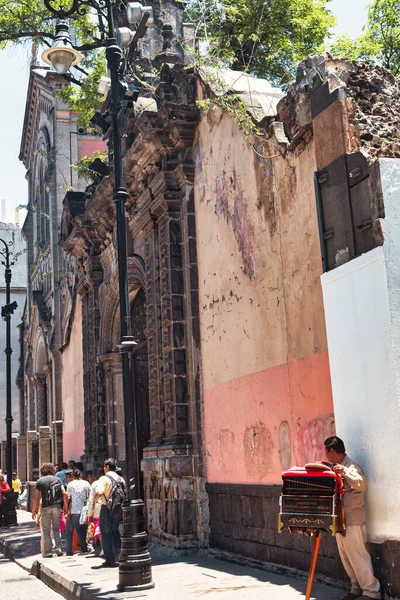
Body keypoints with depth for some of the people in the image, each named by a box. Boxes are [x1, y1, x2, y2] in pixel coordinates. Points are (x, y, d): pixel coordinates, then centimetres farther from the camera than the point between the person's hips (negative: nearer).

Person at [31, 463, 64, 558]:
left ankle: (48, 552, 6)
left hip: (46, 508, -2)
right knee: (56, 529, 16)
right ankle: (58, 548, 4)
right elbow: (64, 494, -3)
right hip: (56, 507, 2)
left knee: (46, 531, 7)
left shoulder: (39, 481, 0)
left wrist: (33, 511, 6)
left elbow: (36, 498, -2)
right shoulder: (58, 479, 5)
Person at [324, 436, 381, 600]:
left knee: (357, 555, -5)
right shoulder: (337, 467, 13)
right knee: (345, 556, 13)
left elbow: (362, 485, -32)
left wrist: (345, 472, -39)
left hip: (353, 519, -9)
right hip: (340, 518, 9)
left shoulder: (351, 466, -15)